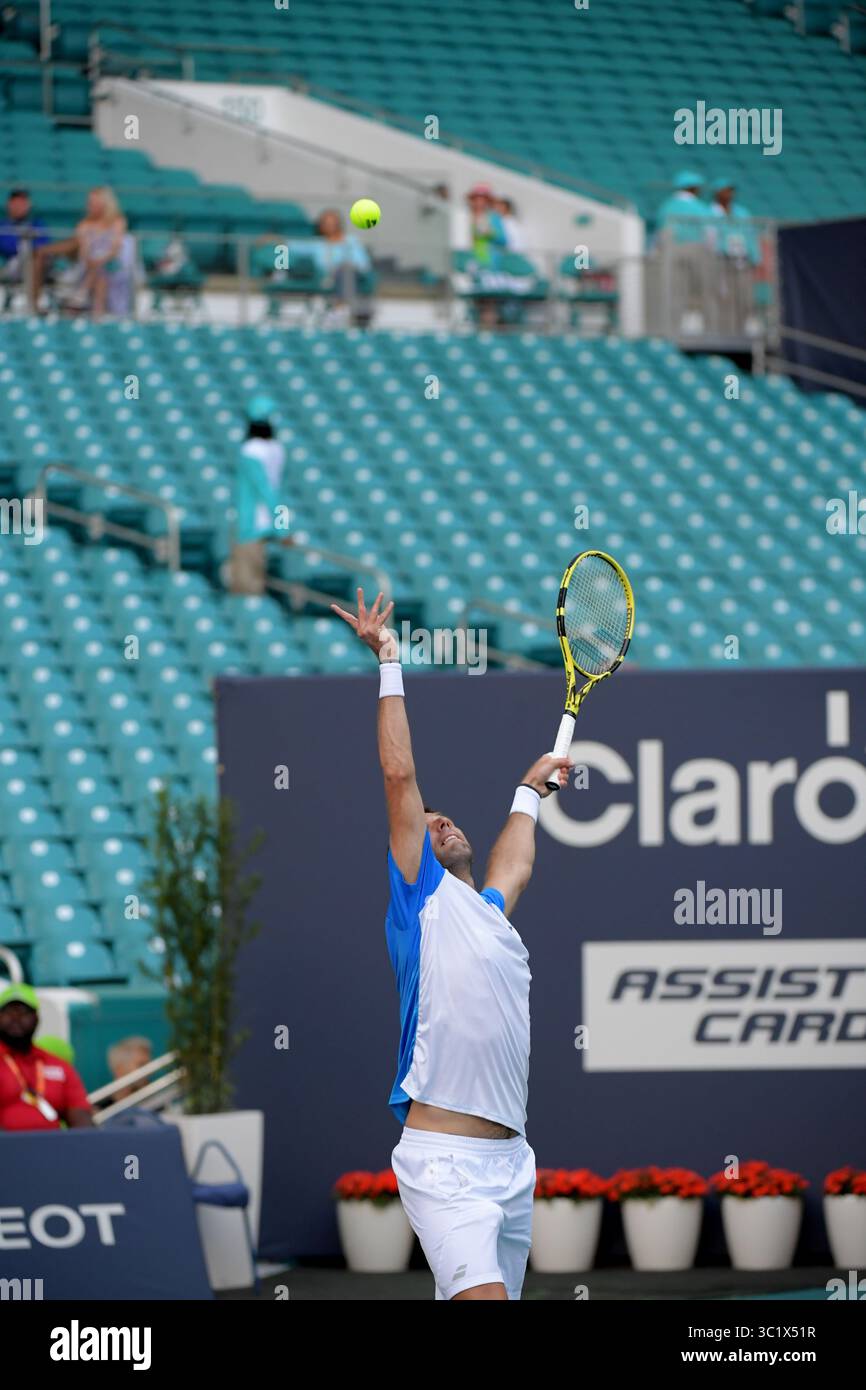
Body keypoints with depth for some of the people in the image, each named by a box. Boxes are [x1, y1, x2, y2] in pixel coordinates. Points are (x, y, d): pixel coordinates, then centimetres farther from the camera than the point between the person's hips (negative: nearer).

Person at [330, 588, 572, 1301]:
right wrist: (390, 661, 3)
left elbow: (514, 864, 46)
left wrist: (530, 791, 59)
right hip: (443, 1160, -8)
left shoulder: (489, 912, 22)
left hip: (512, 1156, 8)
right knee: (483, 1297, -25)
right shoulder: (423, 897, 4)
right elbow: (400, 774, -1)